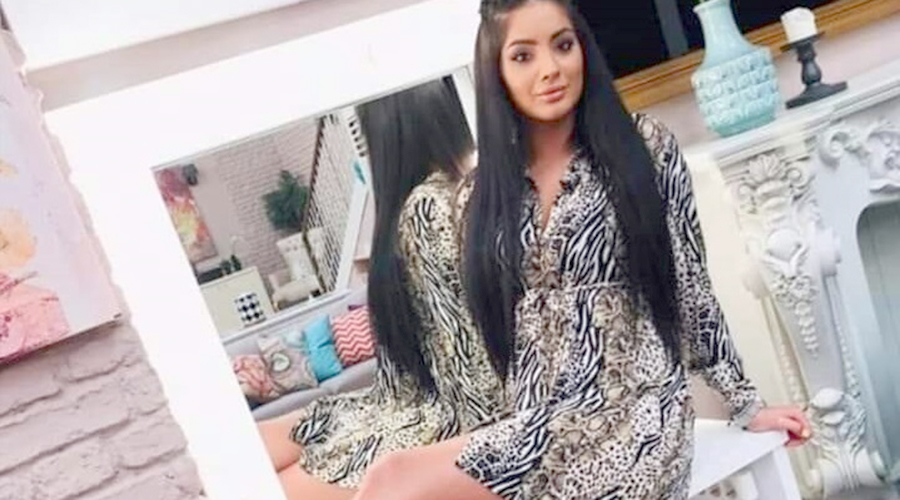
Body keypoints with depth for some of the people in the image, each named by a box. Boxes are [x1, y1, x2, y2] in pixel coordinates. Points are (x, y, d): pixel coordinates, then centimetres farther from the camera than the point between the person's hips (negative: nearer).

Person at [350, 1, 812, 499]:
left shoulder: (644, 147, 1)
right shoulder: (483, 197, 9)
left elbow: (690, 287, 5)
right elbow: (489, 325, 12)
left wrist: (746, 405, 7)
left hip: (632, 412, -4)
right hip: (532, 424, 4)